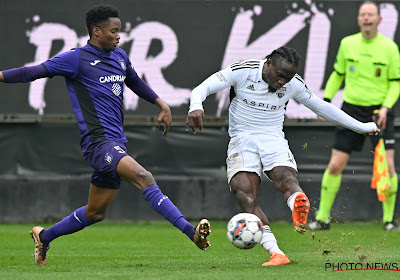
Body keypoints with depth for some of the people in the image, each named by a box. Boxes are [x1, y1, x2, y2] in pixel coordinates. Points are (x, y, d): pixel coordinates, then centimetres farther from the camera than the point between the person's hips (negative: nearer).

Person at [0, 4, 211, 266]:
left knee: (95, 213, 15)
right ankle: (191, 231, -38)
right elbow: (35, 72, -3)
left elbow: (134, 82, 34)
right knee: (143, 177, -28)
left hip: (116, 144, 9)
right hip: (98, 142, -9)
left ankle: (44, 236, 36)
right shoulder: (76, 59, -5)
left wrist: (162, 104, 28)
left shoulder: (119, 56, 16)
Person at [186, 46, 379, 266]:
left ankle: (299, 208, -66)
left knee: (286, 178, -32)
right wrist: (196, 105, -37)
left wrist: (361, 127, 22)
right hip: (242, 141, -1)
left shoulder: (294, 84, 3)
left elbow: (322, 107, 17)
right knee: (244, 195, -25)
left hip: (274, 140, 1)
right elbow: (203, 88, -13)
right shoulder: (241, 72, -8)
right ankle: (275, 254, -31)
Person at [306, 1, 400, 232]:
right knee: (335, 165, -3)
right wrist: (326, 100, 7)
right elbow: (338, 74, 16)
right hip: (352, 108, 1)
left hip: (379, 110, -1)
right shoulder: (347, 44, 3)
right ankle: (322, 218, 7)